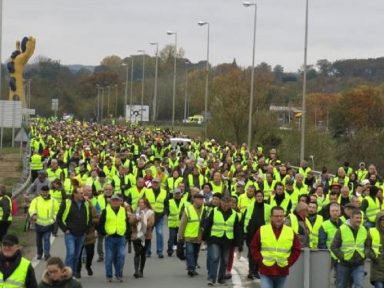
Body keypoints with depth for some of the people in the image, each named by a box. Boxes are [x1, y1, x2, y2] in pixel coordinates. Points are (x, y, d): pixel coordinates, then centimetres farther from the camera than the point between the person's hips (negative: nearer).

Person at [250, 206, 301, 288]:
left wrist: (288, 262, -3)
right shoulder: (262, 230, -2)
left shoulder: (291, 232, 2)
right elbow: (254, 247, 3)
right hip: (266, 271, -2)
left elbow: (297, 249, 7)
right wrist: (261, 261, -6)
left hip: (282, 272, 2)